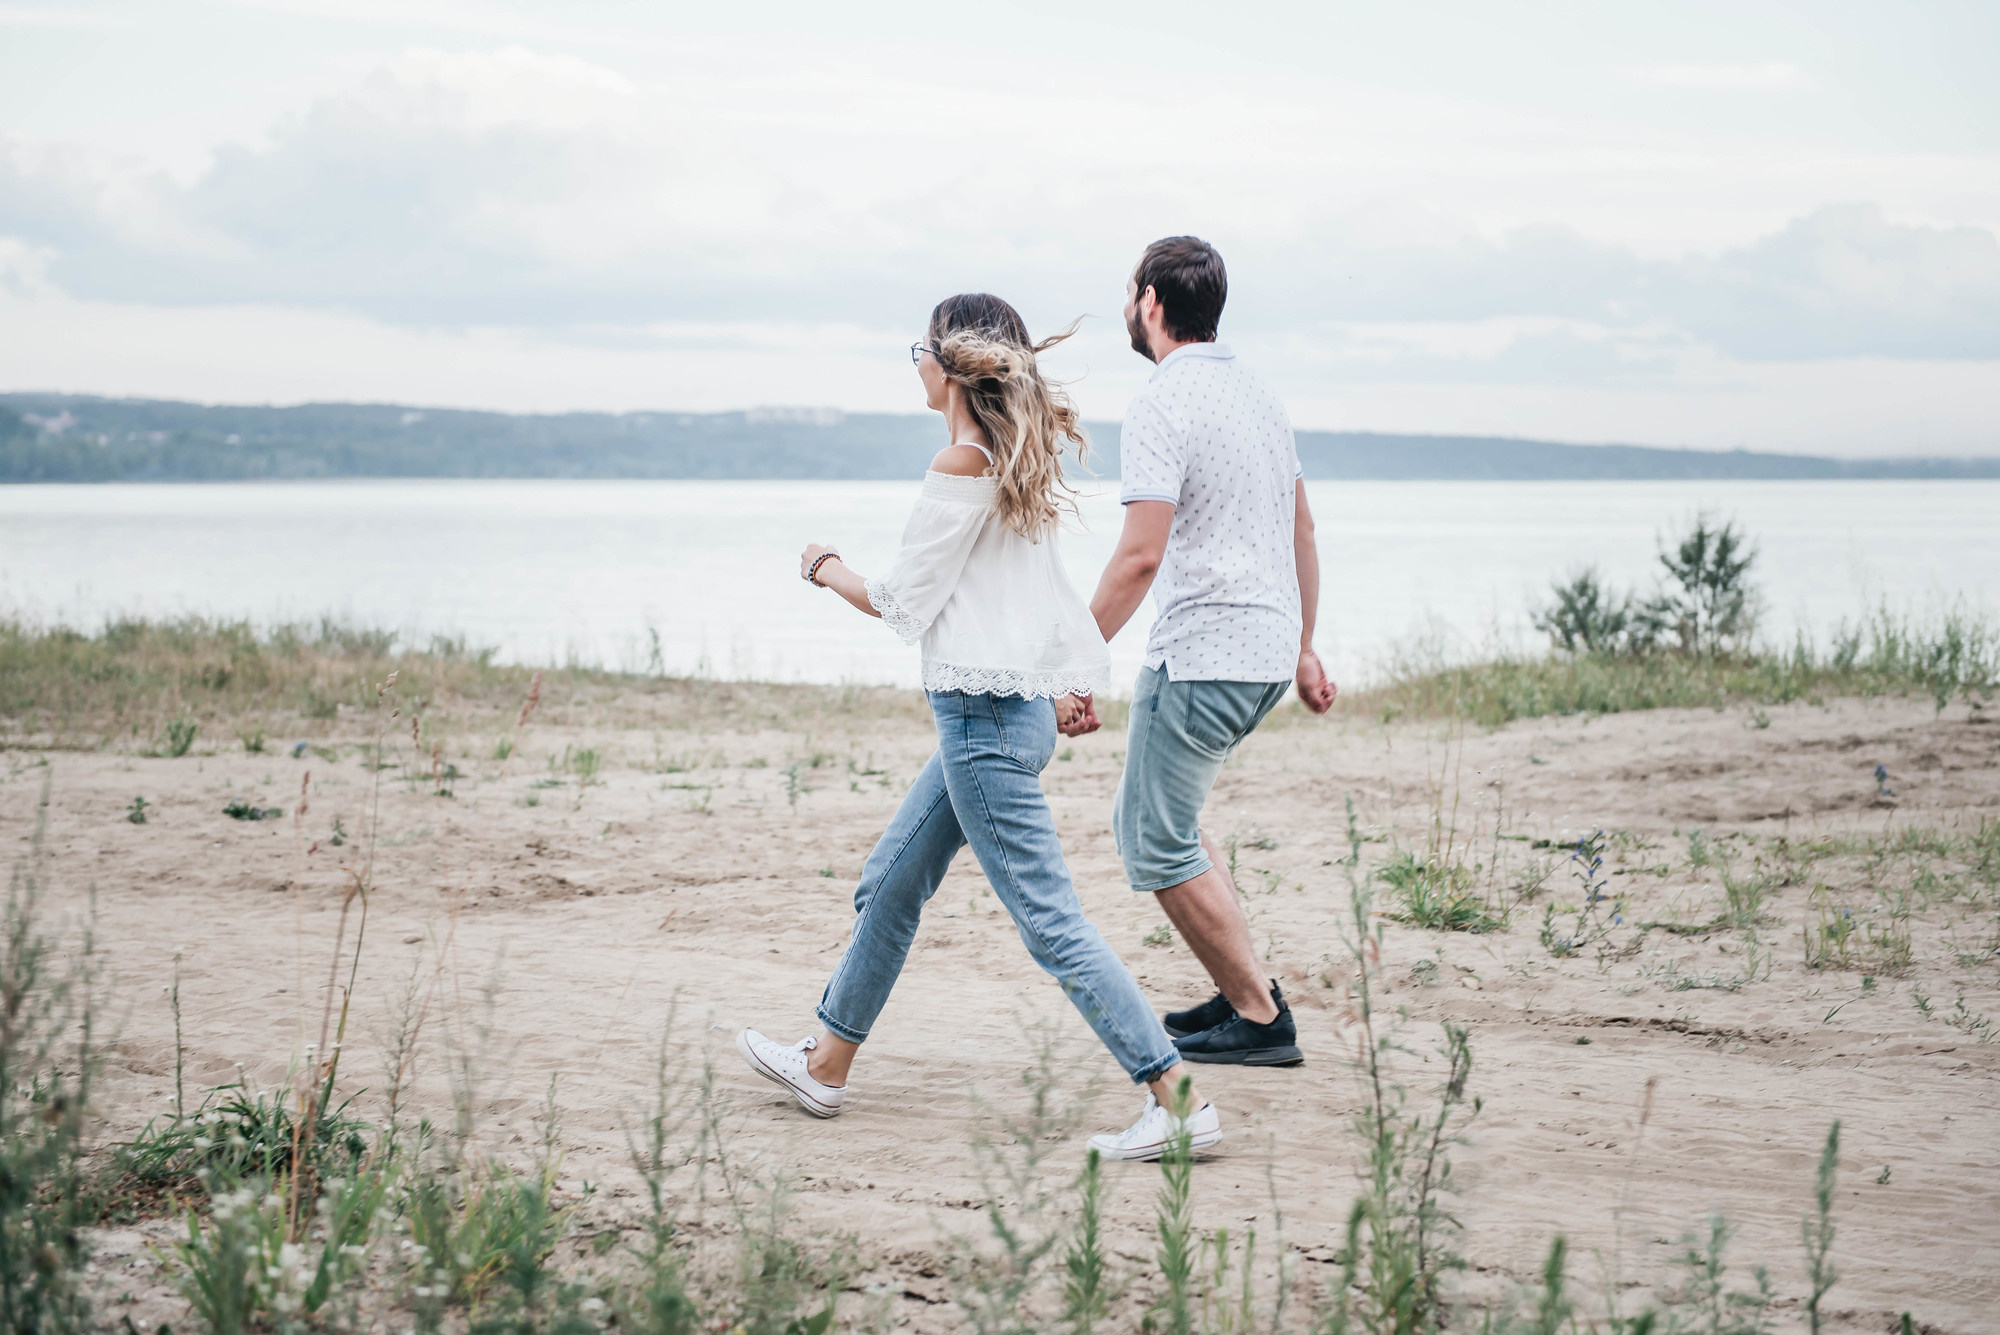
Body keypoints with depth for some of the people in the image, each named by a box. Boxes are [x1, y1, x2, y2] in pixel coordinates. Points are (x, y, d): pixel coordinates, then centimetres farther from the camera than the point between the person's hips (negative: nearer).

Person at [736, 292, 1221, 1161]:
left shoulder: (961, 465, -16)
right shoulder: (1024, 461, 11)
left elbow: (904, 604, -10)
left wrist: (826, 570, 7)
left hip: (985, 716, -10)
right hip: (1018, 705, 10)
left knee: (1048, 920, -9)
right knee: (889, 884, 21)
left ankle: (1179, 1101, -11)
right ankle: (824, 1066, 34)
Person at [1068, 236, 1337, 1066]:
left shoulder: (1162, 407, -15)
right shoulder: (1256, 392, 13)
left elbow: (1141, 555, -22)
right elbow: (1301, 531, 19)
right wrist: (1303, 649, 26)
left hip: (1203, 655, -9)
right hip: (1268, 652, 9)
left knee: (1157, 844, 1)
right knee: (1145, 820, 20)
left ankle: (1259, 1018, 3)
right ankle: (1241, 990, 18)